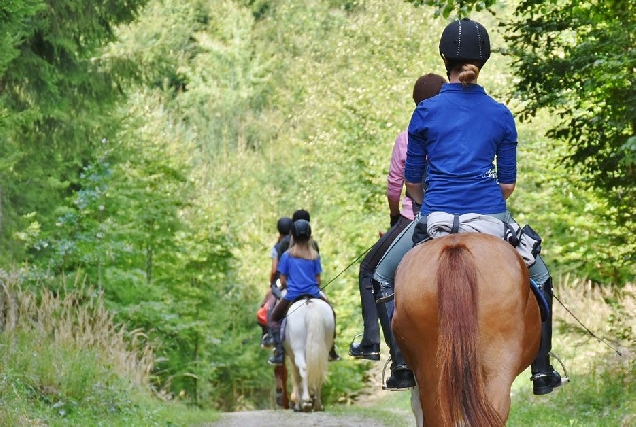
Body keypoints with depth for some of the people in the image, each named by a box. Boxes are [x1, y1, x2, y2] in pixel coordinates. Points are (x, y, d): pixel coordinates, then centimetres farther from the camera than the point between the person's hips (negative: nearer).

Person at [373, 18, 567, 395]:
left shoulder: (426, 112, 1)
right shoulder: (501, 115, 4)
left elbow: (412, 181, 7)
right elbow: (508, 184, 8)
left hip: (437, 218, -1)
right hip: (491, 216, 1)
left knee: (383, 277, 23)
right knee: (541, 280, 25)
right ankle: (542, 372, 21)